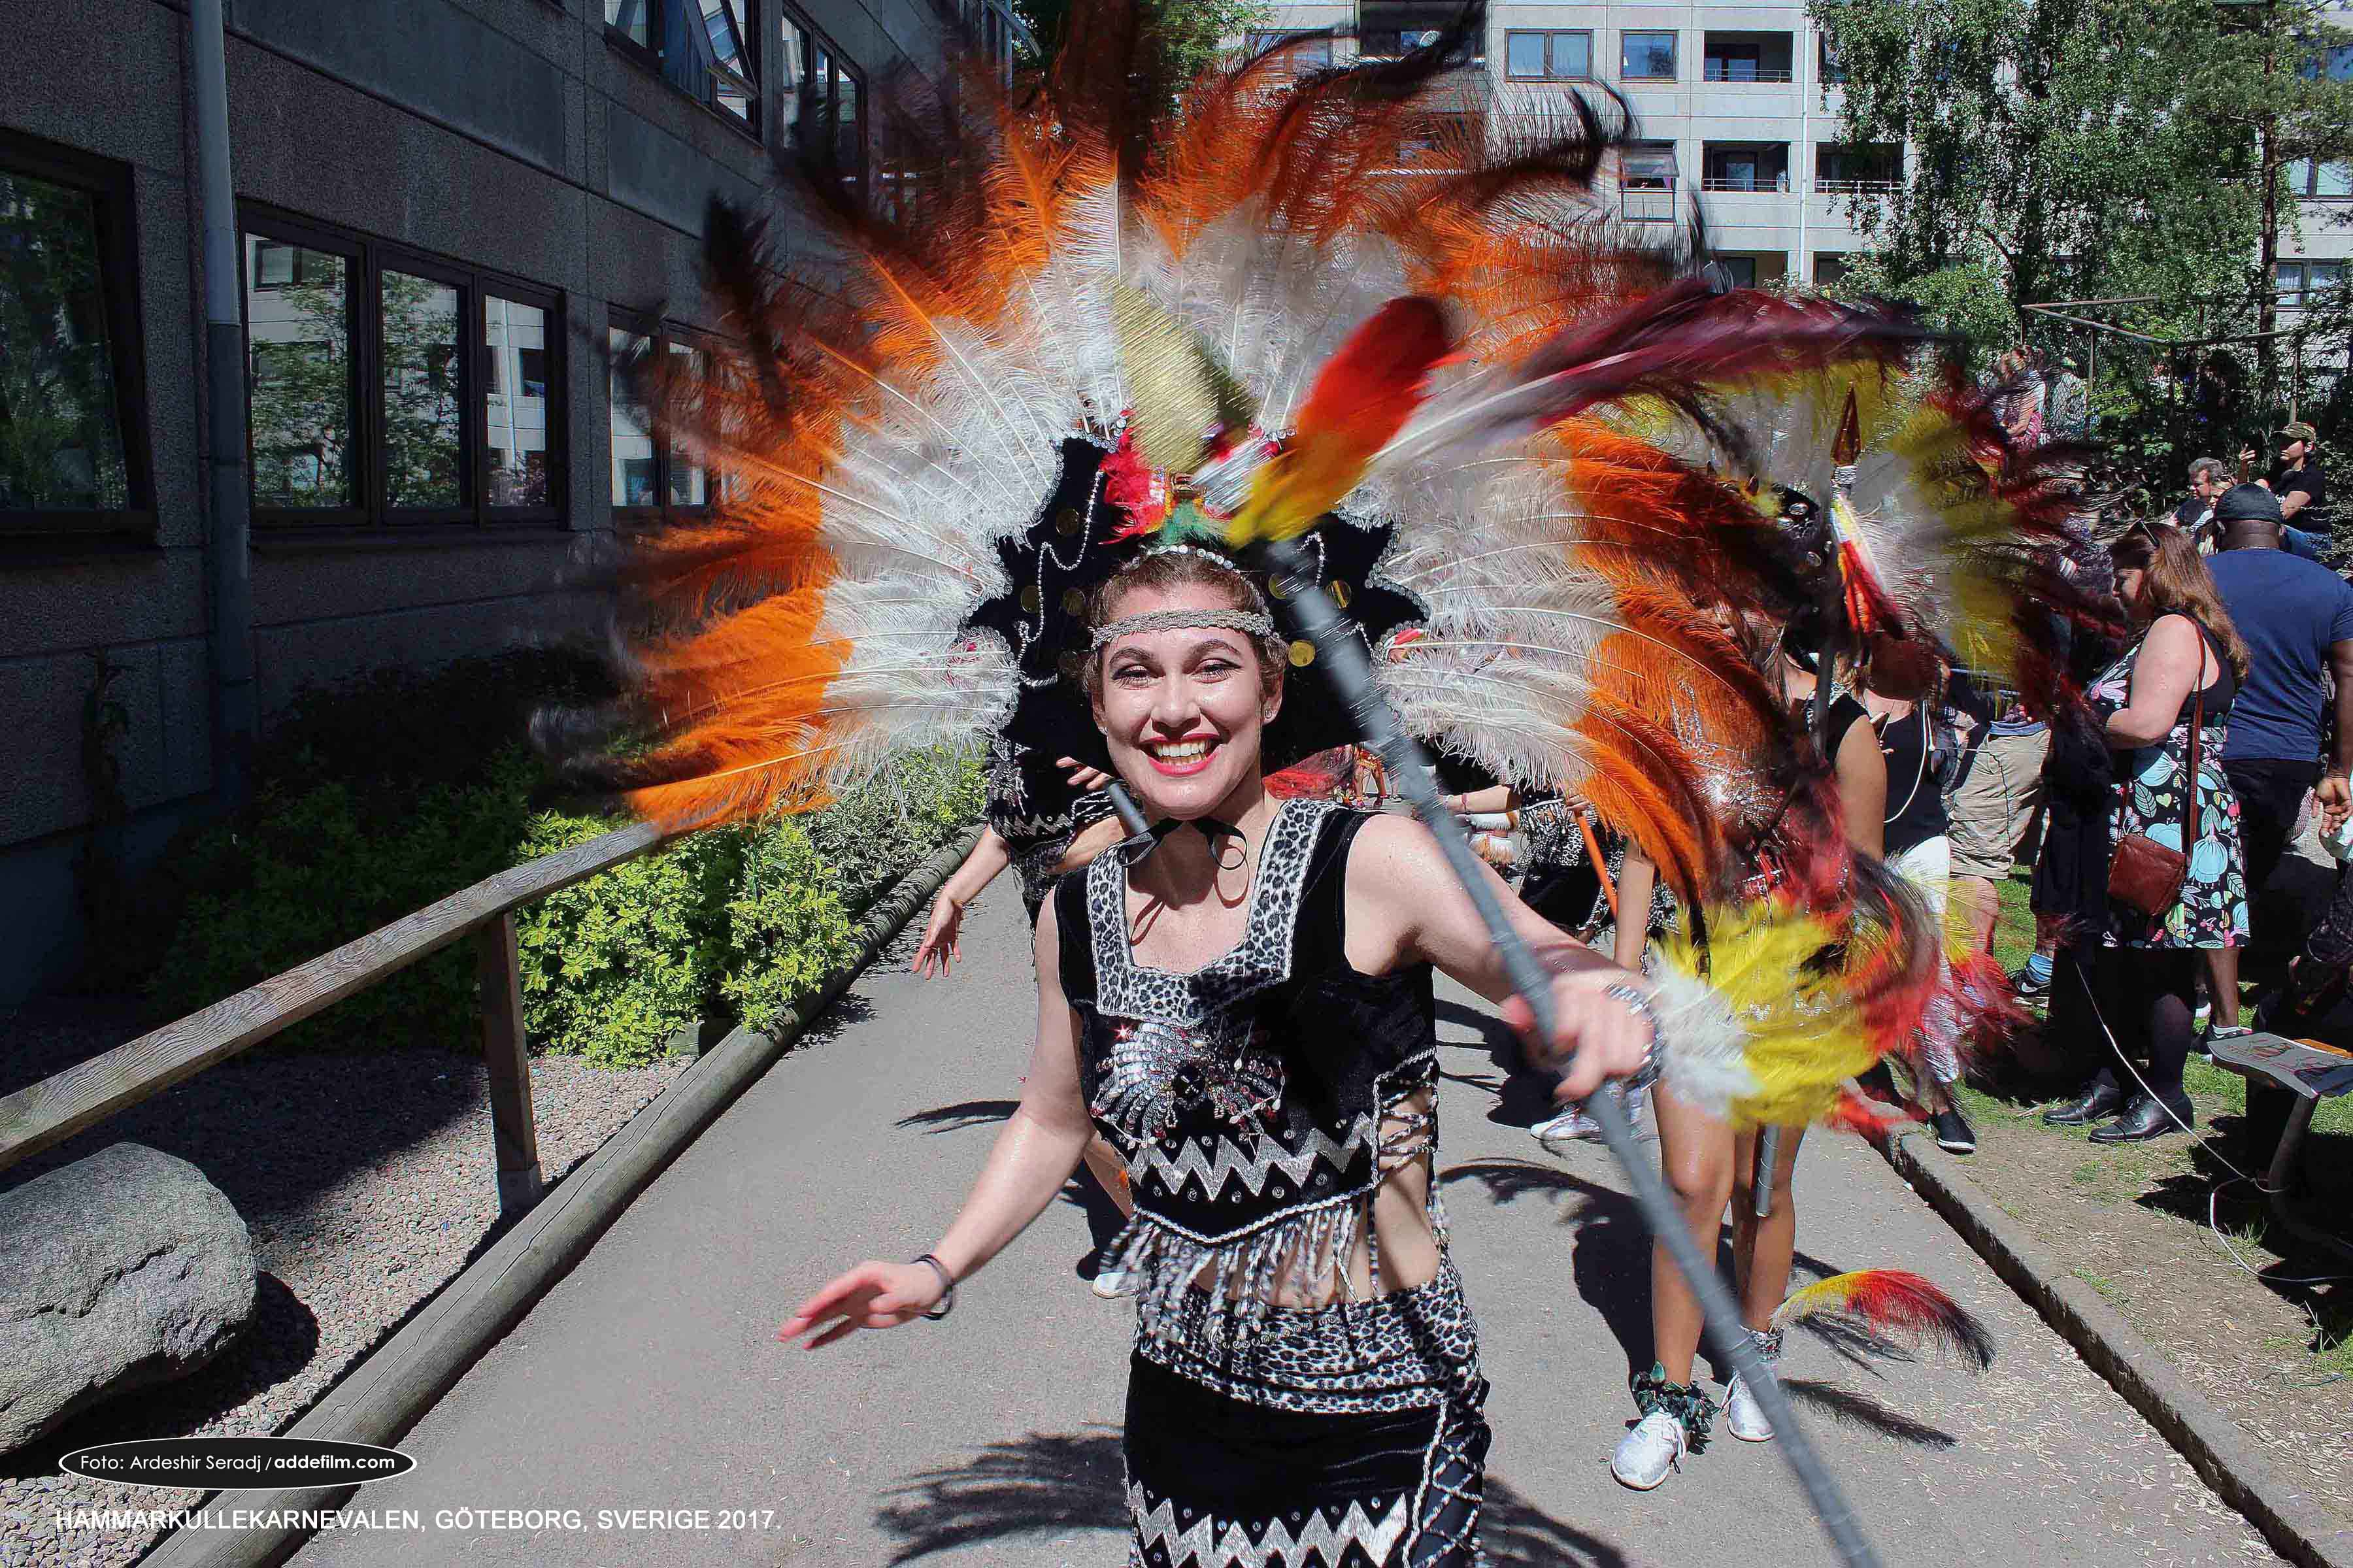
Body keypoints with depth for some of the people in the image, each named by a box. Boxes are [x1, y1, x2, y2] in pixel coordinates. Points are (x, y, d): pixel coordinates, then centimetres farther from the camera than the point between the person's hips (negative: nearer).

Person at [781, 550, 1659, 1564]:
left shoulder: (1371, 865, -14)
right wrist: (937, 1272, 5)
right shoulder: (1076, 919, 0)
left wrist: (1594, 996, -46)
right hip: (1184, 1401, 4)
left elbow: (1558, 970, -24)